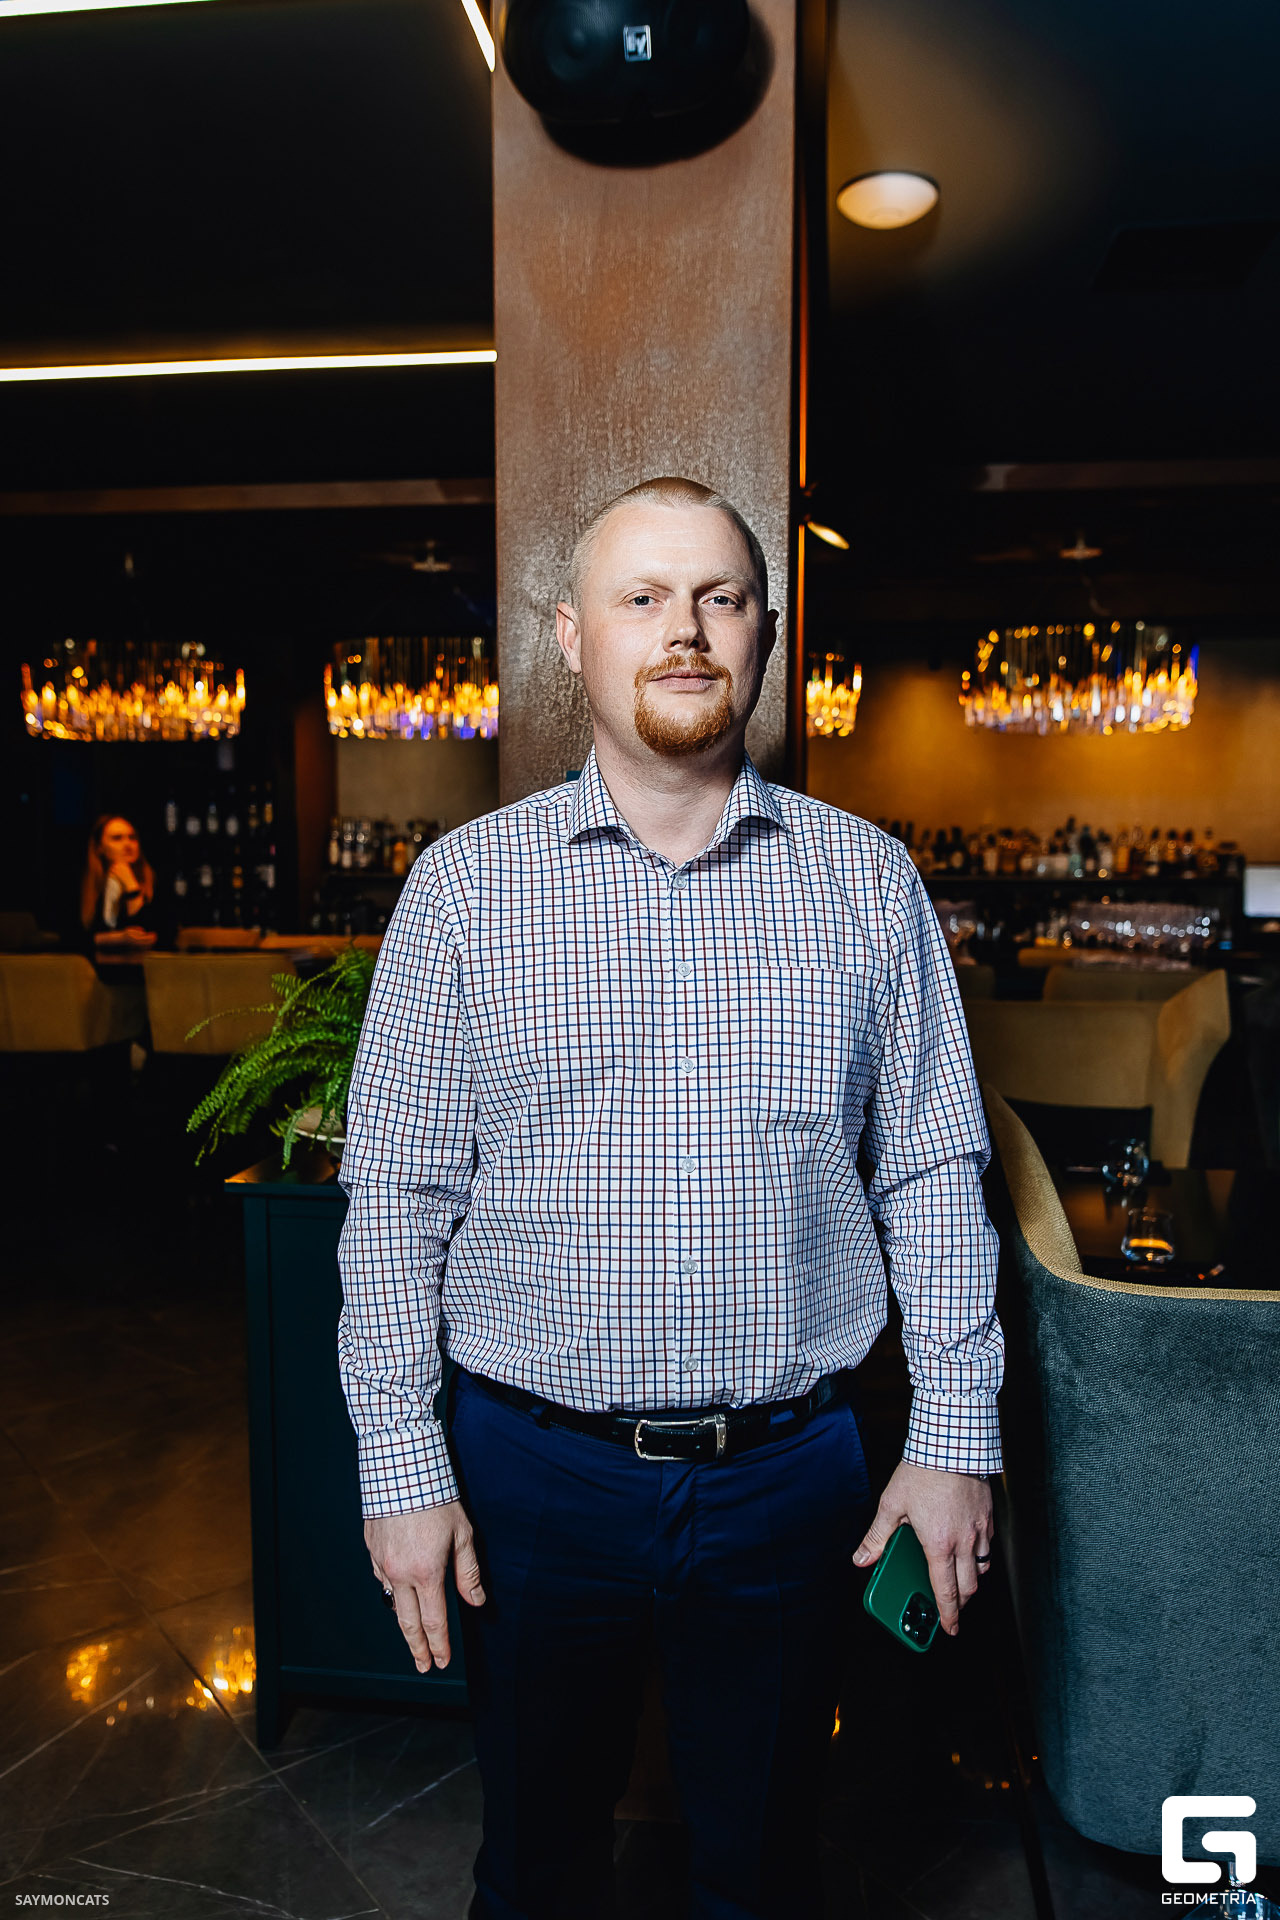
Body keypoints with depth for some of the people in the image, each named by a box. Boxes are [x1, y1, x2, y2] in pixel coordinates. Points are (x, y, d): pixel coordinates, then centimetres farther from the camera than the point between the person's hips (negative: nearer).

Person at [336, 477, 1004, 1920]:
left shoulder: (867, 881, -1)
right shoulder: (465, 884, -4)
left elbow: (932, 1175, 2)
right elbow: (395, 1196, -3)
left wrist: (955, 1432, -1)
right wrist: (402, 1464, -6)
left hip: (790, 1471, 1)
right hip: (533, 1468, 0)